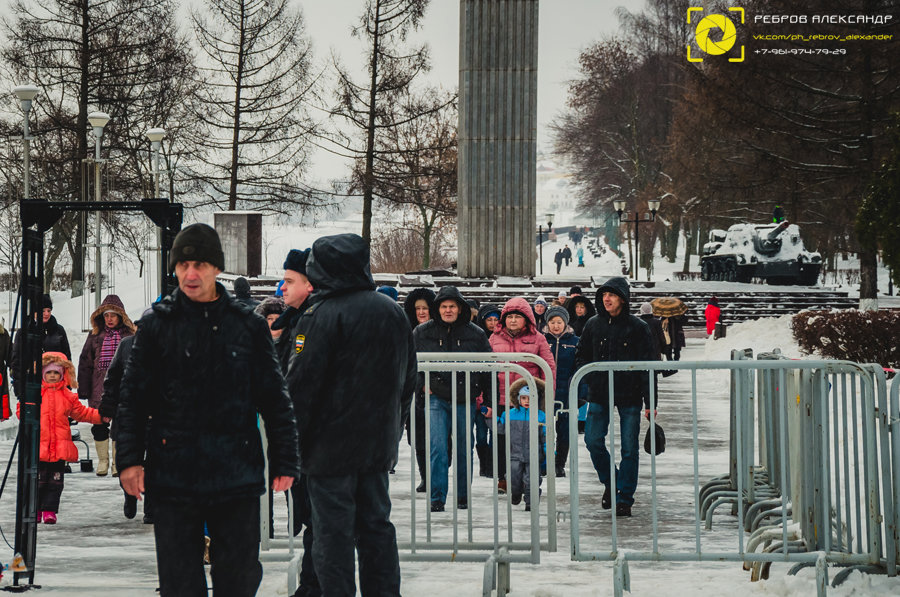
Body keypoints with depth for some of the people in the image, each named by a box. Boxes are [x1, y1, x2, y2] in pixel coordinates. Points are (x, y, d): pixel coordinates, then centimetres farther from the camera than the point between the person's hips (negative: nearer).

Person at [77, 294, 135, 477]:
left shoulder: (129, 335, 5)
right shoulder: (95, 336, 9)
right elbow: (85, 363, 9)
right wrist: (83, 390, 4)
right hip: (100, 389, 2)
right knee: (99, 426, 2)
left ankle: (118, 462, 9)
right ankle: (103, 460, 15)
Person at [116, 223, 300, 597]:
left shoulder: (248, 325, 5)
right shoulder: (157, 324, 3)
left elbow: (275, 399, 8)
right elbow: (133, 397, 4)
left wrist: (284, 462, 5)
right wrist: (130, 458, -4)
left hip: (236, 478, 1)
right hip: (172, 476, 0)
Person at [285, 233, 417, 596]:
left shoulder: (322, 315, -14)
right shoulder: (392, 311, 9)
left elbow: (302, 382, -15)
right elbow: (408, 378, 16)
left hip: (331, 444, -6)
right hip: (379, 444, 6)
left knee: (333, 530, -1)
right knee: (376, 526, 13)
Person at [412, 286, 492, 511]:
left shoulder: (475, 334, 3)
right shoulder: (423, 332, 2)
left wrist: (487, 396, 7)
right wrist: (422, 386, 2)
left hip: (465, 399, 1)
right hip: (436, 397, -1)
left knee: (464, 449, 8)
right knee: (438, 448, -10)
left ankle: (462, 496, 21)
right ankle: (437, 498, -7)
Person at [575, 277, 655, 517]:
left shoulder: (637, 327, -3)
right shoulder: (593, 325, 6)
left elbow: (647, 365, -3)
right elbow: (581, 355, 18)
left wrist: (649, 402, -7)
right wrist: (590, 377, -1)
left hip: (629, 395, -3)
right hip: (599, 395, 3)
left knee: (629, 448, -1)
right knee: (593, 441, -2)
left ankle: (624, 498, 9)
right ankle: (610, 483, 22)